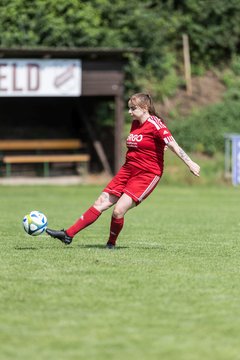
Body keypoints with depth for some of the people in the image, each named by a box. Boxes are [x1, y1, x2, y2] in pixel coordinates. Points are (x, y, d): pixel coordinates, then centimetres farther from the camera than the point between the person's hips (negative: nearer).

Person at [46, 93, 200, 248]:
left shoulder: (155, 124, -14)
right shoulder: (135, 124, 11)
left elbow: (173, 145, -20)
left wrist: (190, 163, -25)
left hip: (147, 175, -8)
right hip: (128, 170, 8)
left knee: (118, 210, -17)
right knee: (100, 203, 4)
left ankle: (111, 244, 6)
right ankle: (68, 235, 4)